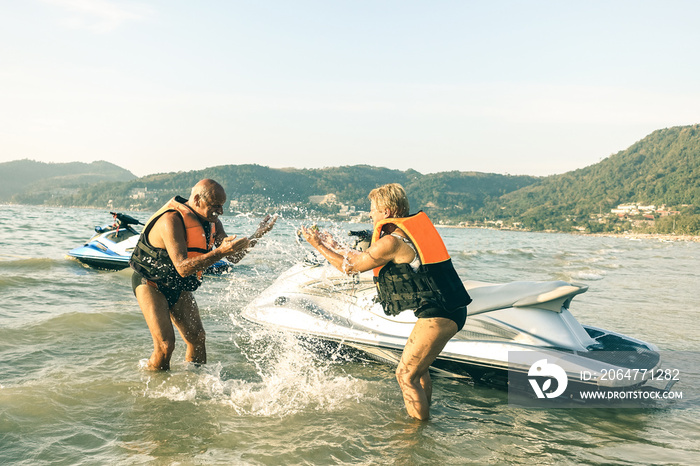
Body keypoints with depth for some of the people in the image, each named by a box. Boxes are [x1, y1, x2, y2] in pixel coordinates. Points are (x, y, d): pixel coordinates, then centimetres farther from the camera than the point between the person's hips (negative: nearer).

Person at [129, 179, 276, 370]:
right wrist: (220, 252, -46)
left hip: (178, 286, 7)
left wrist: (256, 236, -14)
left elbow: (234, 257, 0)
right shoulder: (172, 220, -29)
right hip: (150, 283, -7)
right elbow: (182, 268, -38)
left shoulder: (211, 221, -4)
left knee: (197, 338, 0)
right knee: (165, 344, -15)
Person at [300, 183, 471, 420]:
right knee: (417, 368, 23)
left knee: (405, 375, -1)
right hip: (453, 309, 10)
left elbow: (351, 266, -1)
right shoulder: (413, 227, 14)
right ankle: (423, 417, 37)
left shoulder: (392, 241, -14)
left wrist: (318, 245, 10)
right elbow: (365, 256, 23)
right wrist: (333, 244, 26)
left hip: (438, 315, -10)